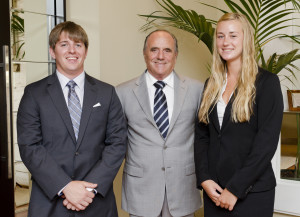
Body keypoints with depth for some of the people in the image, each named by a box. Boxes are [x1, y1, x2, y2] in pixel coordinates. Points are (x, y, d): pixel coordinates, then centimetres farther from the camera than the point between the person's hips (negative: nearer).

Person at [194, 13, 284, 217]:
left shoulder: (267, 82, -7)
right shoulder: (211, 85, 8)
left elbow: (267, 141, -13)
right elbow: (202, 135, 8)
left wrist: (235, 189, -14)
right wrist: (204, 179, -5)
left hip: (252, 192, -4)